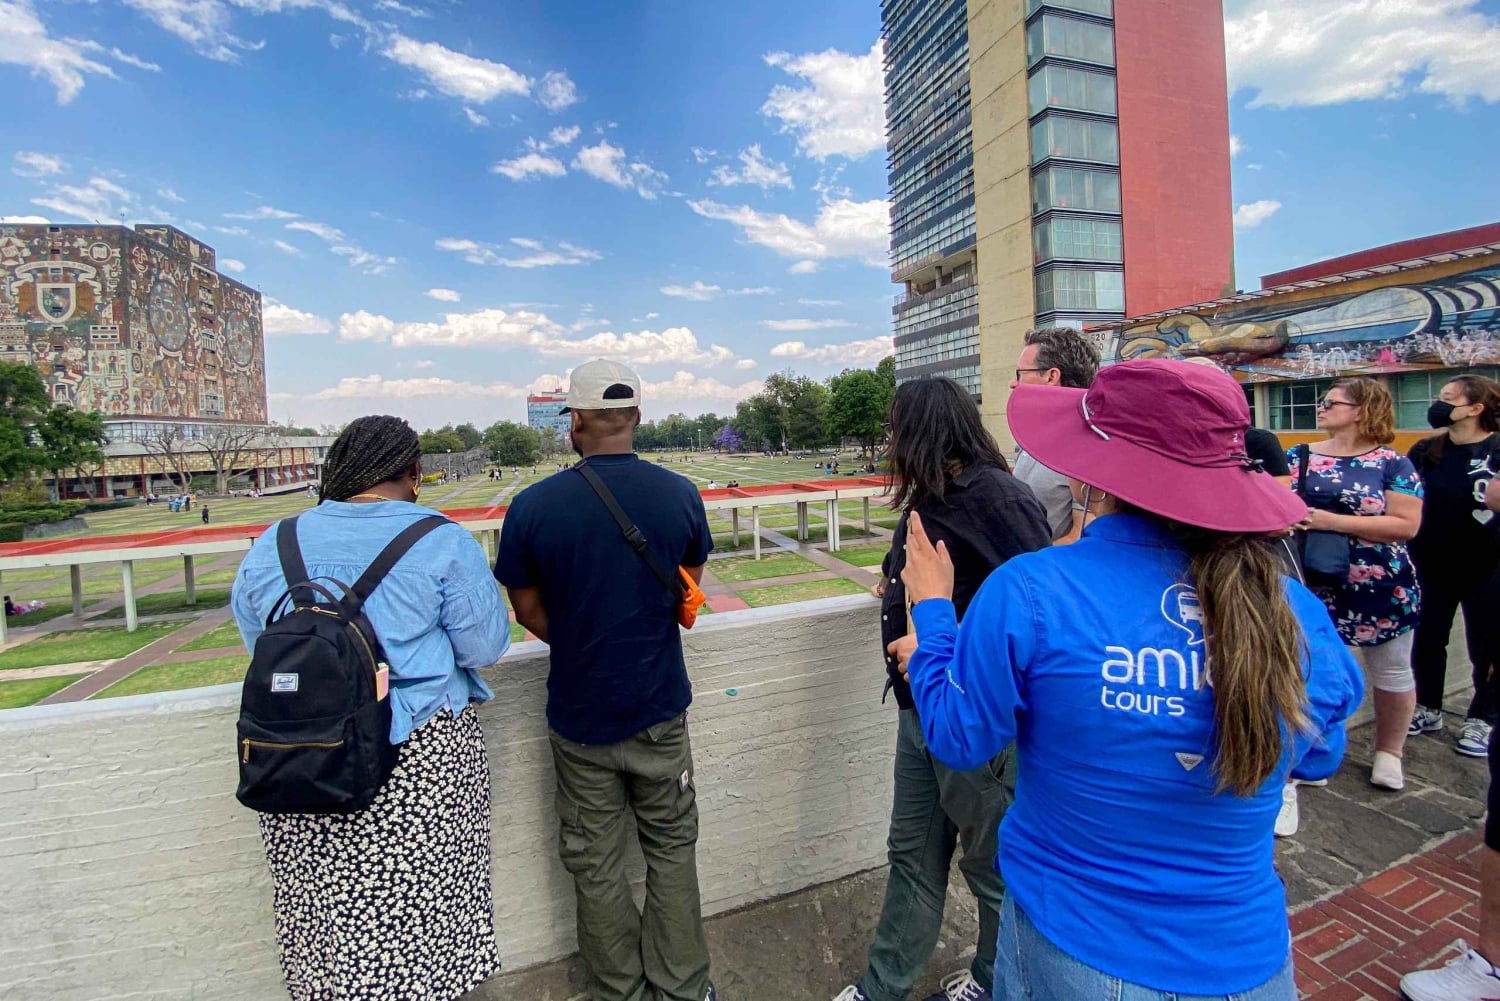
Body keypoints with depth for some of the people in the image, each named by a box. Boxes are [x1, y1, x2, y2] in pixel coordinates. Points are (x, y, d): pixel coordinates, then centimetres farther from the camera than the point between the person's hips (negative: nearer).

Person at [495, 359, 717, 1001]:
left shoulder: (532, 505, -15)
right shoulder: (680, 494, -10)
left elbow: (528, 611, -4)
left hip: (579, 713, -1)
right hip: (660, 707, 2)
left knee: (594, 863, 20)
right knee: (671, 850, 21)